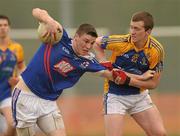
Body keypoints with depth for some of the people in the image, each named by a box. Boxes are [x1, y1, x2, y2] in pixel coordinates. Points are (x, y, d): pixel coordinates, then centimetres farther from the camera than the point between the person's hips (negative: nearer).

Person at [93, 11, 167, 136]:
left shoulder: (157, 50, -15)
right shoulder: (121, 42, -19)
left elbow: (153, 83, -10)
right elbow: (97, 43, 2)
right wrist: (105, 64, -12)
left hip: (140, 95, 3)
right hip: (115, 96, -3)